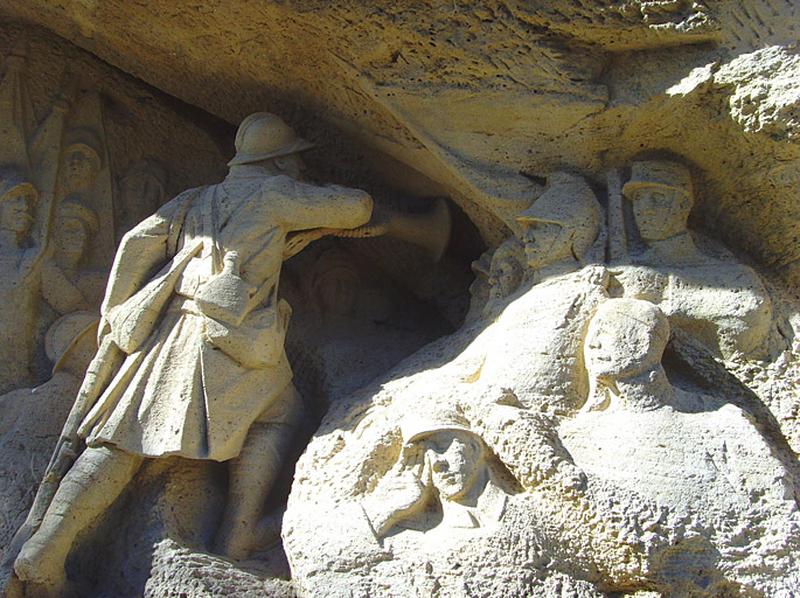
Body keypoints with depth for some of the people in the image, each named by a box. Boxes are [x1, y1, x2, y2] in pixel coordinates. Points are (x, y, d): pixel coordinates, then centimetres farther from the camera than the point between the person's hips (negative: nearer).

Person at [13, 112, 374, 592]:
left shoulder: (195, 201, 26)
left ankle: (46, 549, -7)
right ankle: (235, 542, -1)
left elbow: (138, 242, 16)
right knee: (277, 416, 12)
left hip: (164, 331, 6)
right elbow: (355, 210, 9)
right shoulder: (274, 193, 9)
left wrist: (114, 312, 20)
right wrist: (339, 193, 33)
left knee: (122, 438, 5)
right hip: (228, 332, -6)